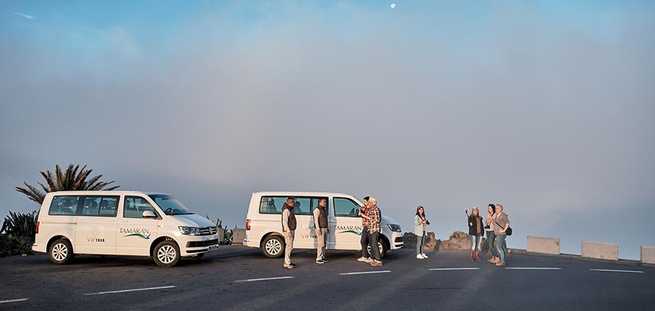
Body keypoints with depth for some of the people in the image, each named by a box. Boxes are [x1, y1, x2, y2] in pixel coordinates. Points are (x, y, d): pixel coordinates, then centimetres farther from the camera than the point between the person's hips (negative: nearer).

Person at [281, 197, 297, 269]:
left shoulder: (290, 210, 15)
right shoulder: (286, 210, -17)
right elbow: (285, 222, -23)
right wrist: (288, 231, -28)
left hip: (291, 230, 11)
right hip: (288, 231, -11)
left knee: (289, 246, 15)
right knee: (289, 246, -11)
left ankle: (287, 261, 22)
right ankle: (287, 264, -10)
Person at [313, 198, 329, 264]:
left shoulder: (324, 210, 17)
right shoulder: (317, 210, -12)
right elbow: (316, 220, -18)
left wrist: (327, 228, 18)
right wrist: (318, 229, -24)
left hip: (324, 229, 9)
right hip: (320, 229, -9)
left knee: (324, 244, 10)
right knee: (320, 244, -11)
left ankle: (322, 257, 16)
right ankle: (318, 259, -10)